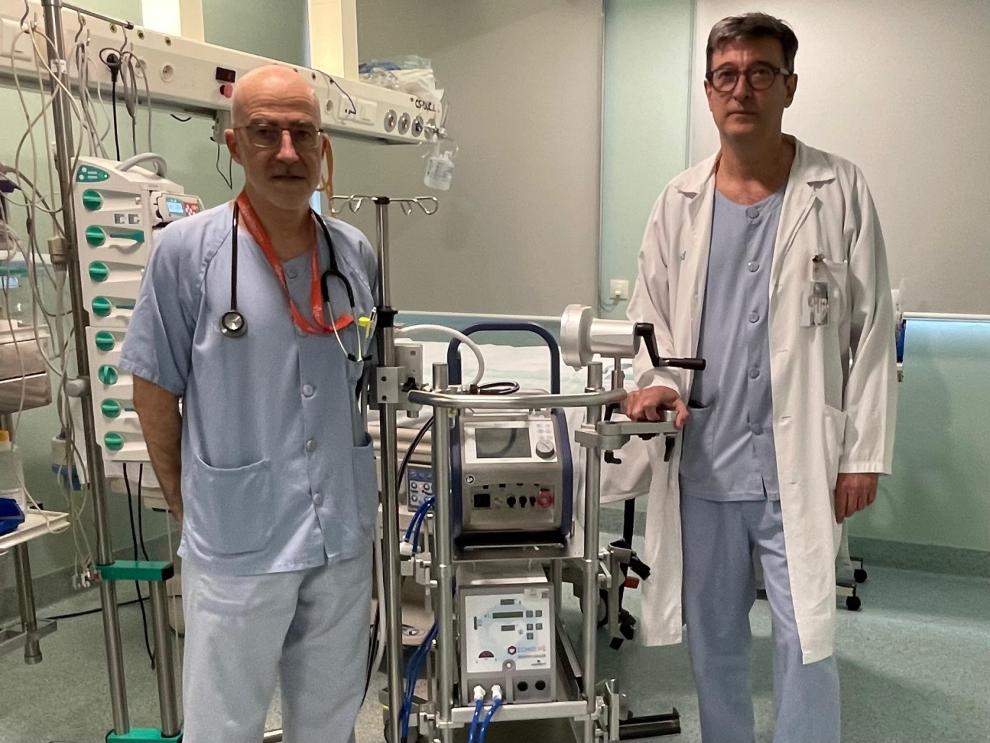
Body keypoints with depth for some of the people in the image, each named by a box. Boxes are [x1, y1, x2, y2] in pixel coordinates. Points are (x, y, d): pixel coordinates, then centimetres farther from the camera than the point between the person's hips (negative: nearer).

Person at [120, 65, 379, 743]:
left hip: (346, 536, 4)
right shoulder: (187, 250, -11)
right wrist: (189, 505, 3)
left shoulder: (357, 253, 0)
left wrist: (368, 504, 11)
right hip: (238, 543, -3)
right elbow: (155, 389, -3)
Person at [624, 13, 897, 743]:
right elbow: (651, 315, 9)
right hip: (702, 461, 3)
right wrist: (655, 381, -11)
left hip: (799, 464, -2)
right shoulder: (679, 201, 5)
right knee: (712, 635, 16)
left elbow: (872, 327, -2)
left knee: (807, 639, 4)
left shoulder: (840, 190, -2)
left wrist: (865, 452, -5)